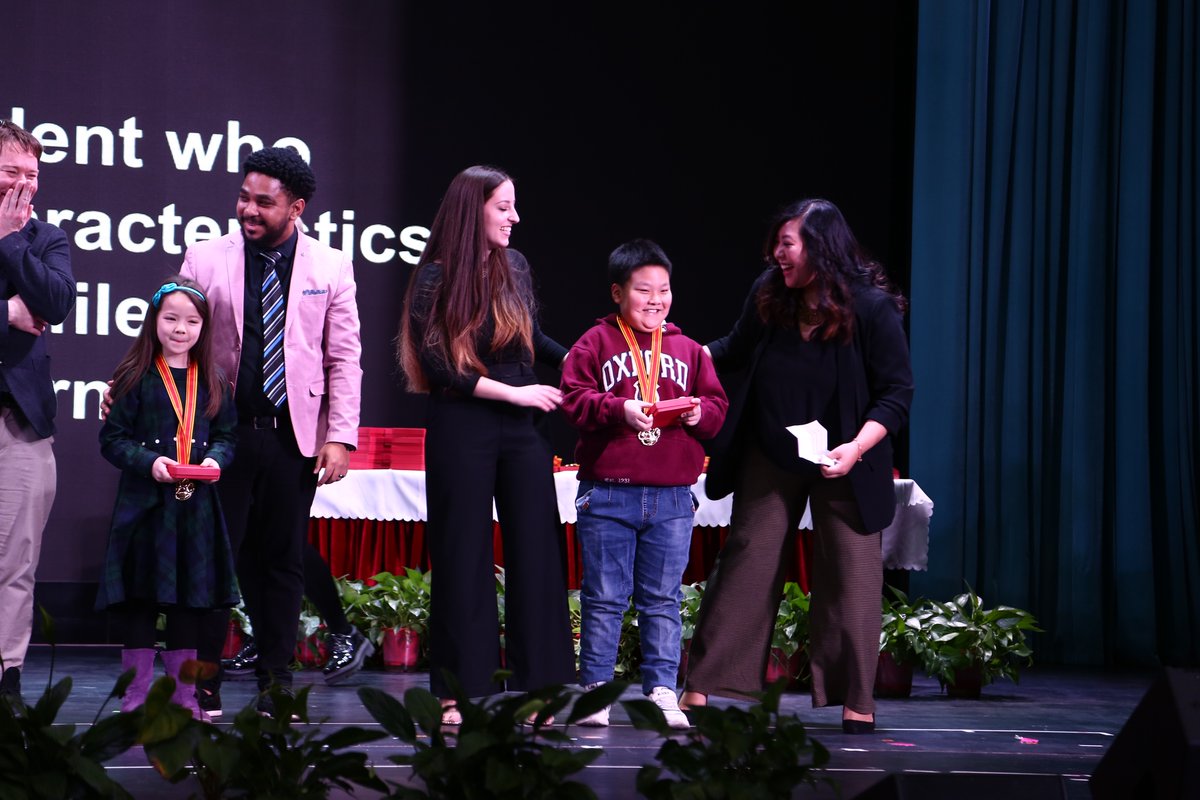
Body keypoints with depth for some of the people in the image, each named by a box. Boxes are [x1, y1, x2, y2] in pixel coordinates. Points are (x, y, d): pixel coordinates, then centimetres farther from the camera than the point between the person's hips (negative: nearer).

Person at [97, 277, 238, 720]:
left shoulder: (214, 382, 9)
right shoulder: (135, 377, -1)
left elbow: (227, 436, 12)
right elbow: (112, 439, -3)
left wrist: (216, 459, -8)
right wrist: (149, 461, -18)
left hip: (197, 506, 3)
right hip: (144, 505, -3)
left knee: (190, 601, 8)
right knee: (140, 601, -1)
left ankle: (184, 697, 17)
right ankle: (135, 696, 8)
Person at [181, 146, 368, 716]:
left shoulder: (330, 267, 5)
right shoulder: (205, 259, 4)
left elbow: (344, 358, 4)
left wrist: (341, 437, -3)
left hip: (296, 435, 1)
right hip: (223, 432, 0)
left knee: (283, 559, 6)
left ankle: (275, 684, 15)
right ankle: (203, 682, 9)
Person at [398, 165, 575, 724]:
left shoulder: (514, 267, 9)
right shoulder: (436, 278, -6)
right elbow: (438, 367, -11)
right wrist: (512, 392, -13)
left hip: (521, 427, 5)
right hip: (461, 430, -5)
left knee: (537, 551, 0)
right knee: (464, 558, 1)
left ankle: (538, 686, 5)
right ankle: (460, 692, 8)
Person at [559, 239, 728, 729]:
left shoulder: (687, 351, 12)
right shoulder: (596, 343, 3)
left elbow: (717, 405, 12)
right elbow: (574, 399, -5)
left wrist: (699, 412, -9)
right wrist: (620, 410, -18)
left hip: (672, 498, 3)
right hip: (608, 494, -2)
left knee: (663, 599, 6)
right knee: (604, 597, 3)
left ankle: (662, 693, 10)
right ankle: (595, 689, 10)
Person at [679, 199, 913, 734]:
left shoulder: (872, 309, -17)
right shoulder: (768, 297, -5)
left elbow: (897, 394, -14)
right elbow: (735, 350, 14)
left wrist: (857, 447, -27)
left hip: (843, 466, -3)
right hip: (771, 460, 3)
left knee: (850, 574, 1)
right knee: (746, 563, 4)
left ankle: (856, 700, 9)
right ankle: (701, 685, 8)